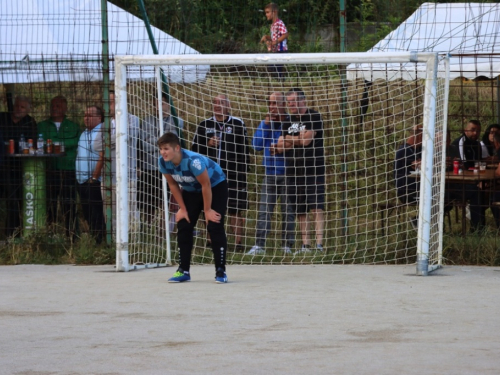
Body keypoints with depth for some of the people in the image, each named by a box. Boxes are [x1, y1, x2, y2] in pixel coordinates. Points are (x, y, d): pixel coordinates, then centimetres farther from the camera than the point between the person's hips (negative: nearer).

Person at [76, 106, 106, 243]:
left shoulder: (101, 133, -12)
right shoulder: (85, 133, 17)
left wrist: (94, 178, -19)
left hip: (94, 182, -9)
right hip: (82, 181, 9)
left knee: (96, 217, -7)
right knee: (87, 216, 12)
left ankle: (98, 241, -5)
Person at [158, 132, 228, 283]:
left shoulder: (193, 160, -39)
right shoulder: (163, 162, -20)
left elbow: (206, 185, -27)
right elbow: (173, 184, -5)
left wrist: (207, 210, -18)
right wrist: (183, 209, -4)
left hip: (215, 186, -6)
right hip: (191, 190, 6)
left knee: (214, 227, -16)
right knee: (183, 227, -2)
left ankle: (221, 271, -11)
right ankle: (183, 271, 5)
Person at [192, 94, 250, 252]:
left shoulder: (238, 124, 4)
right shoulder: (205, 125, 10)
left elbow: (245, 150, 3)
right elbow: (195, 149, 12)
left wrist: (243, 172, -3)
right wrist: (208, 145, -7)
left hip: (233, 176, -2)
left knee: (235, 210, -2)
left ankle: (238, 243, 2)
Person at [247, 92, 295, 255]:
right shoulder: (266, 122, 10)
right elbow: (257, 145, 2)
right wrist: (265, 125, -5)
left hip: (287, 173, -4)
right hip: (270, 173, 4)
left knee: (288, 210, 3)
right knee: (264, 210, -1)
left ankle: (287, 245, 9)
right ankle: (259, 245, -1)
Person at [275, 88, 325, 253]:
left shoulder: (313, 117, -4)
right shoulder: (288, 121, 17)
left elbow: (306, 140, -14)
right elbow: (280, 146, 13)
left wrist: (289, 139, 1)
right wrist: (298, 140, -6)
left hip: (313, 170, -6)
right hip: (293, 171, 7)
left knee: (316, 207, -11)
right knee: (300, 210, 6)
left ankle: (319, 243, -16)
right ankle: (305, 244, 10)